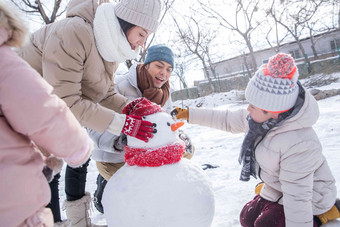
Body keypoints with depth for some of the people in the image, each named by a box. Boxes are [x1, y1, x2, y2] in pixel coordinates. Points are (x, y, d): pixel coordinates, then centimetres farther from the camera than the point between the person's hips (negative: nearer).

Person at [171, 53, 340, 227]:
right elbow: (228, 120, 0)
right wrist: (189, 114, -2)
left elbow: (297, 197, -34)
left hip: (310, 197, -8)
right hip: (279, 188, 8)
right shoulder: (259, 118, -15)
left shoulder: (298, 144, -39)